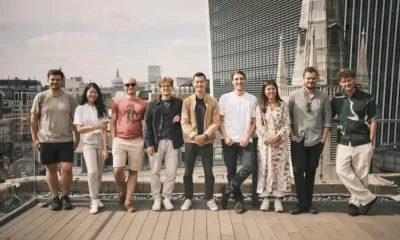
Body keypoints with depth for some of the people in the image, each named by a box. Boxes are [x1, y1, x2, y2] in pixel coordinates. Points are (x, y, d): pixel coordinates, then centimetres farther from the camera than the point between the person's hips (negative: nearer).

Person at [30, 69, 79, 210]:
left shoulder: (69, 98, 1)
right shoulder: (40, 97, 1)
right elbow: (34, 120, 6)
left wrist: (77, 138, 0)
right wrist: (34, 138, 1)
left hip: (66, 140, -1)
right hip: (46, 141, 1)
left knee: (67, 169, -3)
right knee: (50, 169, 10)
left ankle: (65, 197, 17)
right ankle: (55, 198, 24)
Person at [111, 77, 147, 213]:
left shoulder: (143, 104, 7)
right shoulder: (117, 103, 8)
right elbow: (113, 122, 8)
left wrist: (145, 140, 2)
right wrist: (114, 139, -1)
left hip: (137, 141, 0)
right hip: (120, 141, 0)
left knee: (133, 171, 3)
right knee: (117, 170, -8)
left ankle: (127, 201, 12)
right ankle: (122, 191, 23)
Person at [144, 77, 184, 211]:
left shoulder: (179, 103, 7)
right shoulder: (152, 104, 7)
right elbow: (148, 125, 2)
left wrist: (180, 117, -8)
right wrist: (149, 143, -6)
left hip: (172, 142, 0)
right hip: (156, 142, 0)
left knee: (171, 172, 1)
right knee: (155, 172, 4)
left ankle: (167, 198, 16)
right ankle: (157, 199, 17)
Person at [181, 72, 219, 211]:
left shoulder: (213, 102, 2)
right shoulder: (187, 101, 1)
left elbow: (215, 122, -3)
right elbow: (184, 122, -5)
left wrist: (205, 135, -17)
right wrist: (194, 135, -18)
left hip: (207, 141, 0)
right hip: (191, 141, 0)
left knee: (209, 172, 6)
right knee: (188, 172, 8)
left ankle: (210, 199, 20)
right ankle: (188, 199, 22)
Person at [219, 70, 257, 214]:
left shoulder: (252, 99, 6)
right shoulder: (225, 98, 4)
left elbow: (254, 121, 5)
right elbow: (220, 120, 3)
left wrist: (247, 137, -7)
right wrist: (225, 137, -8)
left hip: (245, 140, 0)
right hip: (229, 140, 0)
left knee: (249, 166, -17)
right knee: (231, 171, 3)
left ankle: (228, 190, 1)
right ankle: (239, 199, 18)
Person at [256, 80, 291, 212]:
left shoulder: (283, 105, 5)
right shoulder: (260, 107, 4)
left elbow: (287, 125, 0)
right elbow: (259, 127, -2)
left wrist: (277, 137, -14)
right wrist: (269, 140, -11)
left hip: (281, 143, 1)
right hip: (265, 143, 0)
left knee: (280, 169, 1)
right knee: (266, 169, 1)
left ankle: (278, 199, 9)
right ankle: (265, 198, 11)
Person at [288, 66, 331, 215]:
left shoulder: (323, 97, 2)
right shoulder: (294, 95, -1)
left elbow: (327, 120, 4)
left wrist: (323, 139, -2)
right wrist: (291, 135, -6)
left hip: (316, 141, 1)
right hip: (298, 140, -1)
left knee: (311, 171, 9)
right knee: (298, 171, -1)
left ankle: (309, 202, 20)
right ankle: (302, 203, 8)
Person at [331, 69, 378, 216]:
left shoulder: (367, 98, -1)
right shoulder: (337, 99, 5)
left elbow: (373, 121, 2)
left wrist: (371, 142, -3)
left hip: (363, 144, -2)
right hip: (344, 143, 2)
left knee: (361, 175, 3)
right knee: (342, 170, -10)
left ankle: (355, 202, 22)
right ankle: (367, 198, 5)